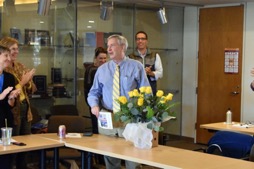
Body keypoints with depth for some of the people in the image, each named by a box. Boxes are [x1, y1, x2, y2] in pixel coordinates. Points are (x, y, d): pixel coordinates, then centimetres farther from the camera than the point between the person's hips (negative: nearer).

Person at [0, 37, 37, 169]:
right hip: (12, 112, -7)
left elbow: (31, 90, 13)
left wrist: (28, 81, -8)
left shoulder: (20, 66, 10)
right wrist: (22, 82, -18)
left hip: (25, 110, 7)